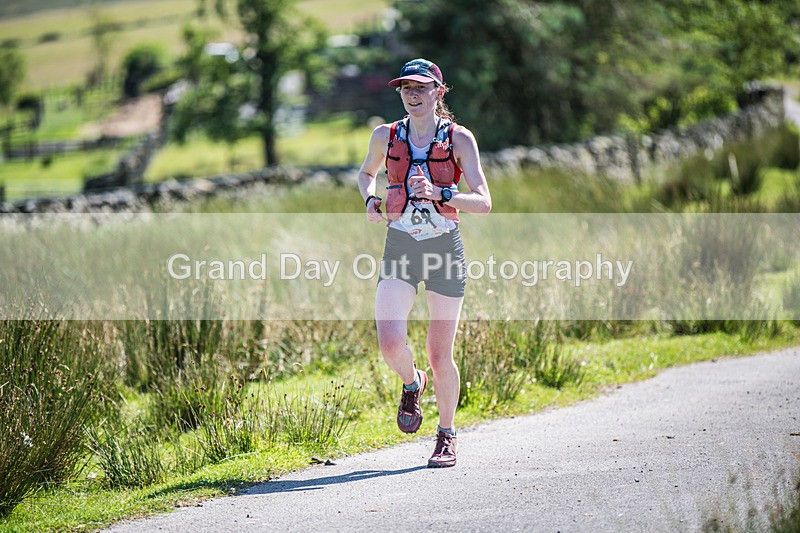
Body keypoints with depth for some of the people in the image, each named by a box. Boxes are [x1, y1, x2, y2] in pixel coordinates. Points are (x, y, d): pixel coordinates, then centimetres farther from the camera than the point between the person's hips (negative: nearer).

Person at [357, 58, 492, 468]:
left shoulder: (459, 138, -3)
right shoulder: (385, 137, 5)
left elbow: (483, 203, -9)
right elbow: (366, 173, 26)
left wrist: (439, 193, -25)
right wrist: (370, 200, 5)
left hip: (445, 249, -2)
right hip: (400, 248, 2)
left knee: (440, 354, 2)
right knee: (390, 342, -17)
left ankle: (447, 436, 23)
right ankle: (411, 384, 19)